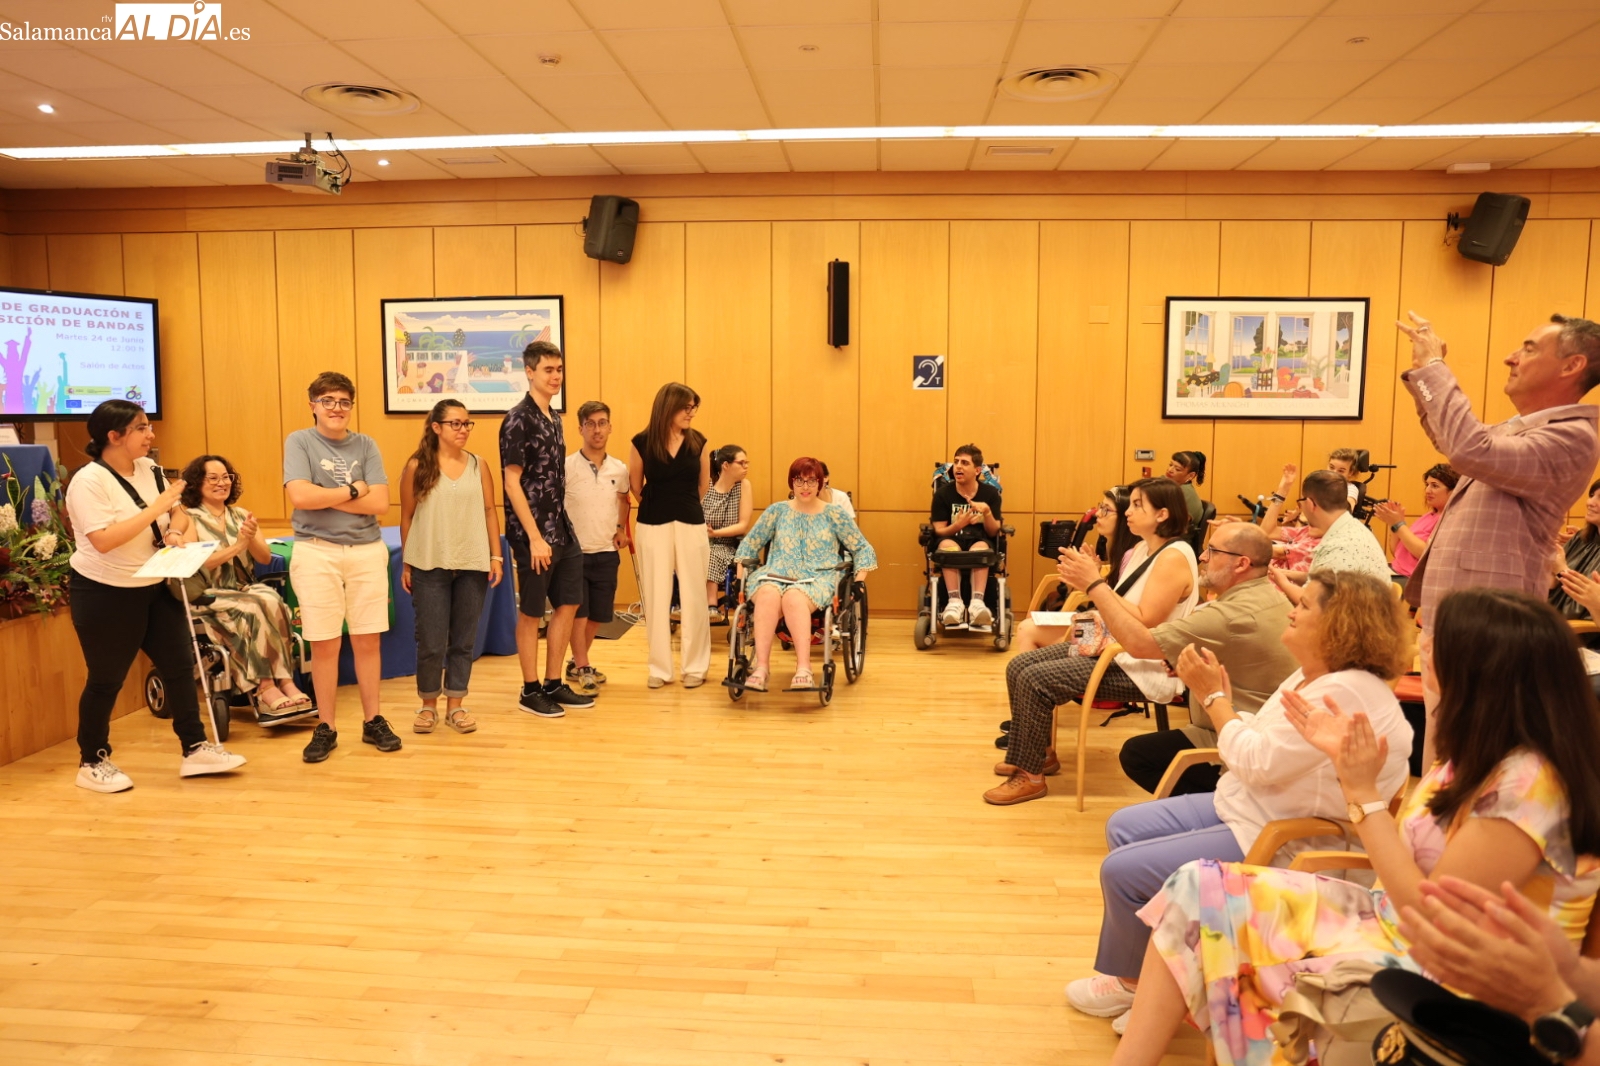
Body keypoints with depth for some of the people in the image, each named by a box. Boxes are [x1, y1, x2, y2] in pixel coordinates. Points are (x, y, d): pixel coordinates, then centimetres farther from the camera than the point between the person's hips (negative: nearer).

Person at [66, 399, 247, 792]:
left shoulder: (149, 470, 3)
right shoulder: (89, 481, -19)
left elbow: (167, 520, 17)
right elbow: (104, 540, -29)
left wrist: (173, 534, -6)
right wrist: (156, 508, -29)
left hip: (154, 587, 7)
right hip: (104, 593, -7)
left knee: (179, 666, 6)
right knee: (107, 680, 4)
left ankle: (195, 748, 15)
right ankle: (92, 763, 21)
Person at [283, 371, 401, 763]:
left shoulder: (365, 445, 6)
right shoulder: (299, 441, 1)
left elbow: (379, 503, -4)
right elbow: (300, 497, -14)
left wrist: (326, 497, -8)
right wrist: (352, 490, -6)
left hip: (367, 551, 2)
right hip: (317, 553, -2)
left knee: (367, 640, 7)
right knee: (324, 644, 3)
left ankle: (373, 721, 18)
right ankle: (326, 728, 14)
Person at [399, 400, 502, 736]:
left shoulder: (478, 466, 5)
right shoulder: (417, 467, -1)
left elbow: (489, 512, 7)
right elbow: (407, 517, 2)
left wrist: (496, 557, 2)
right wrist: (406, 564, 2)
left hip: (472, 565, 2)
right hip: (430, 566, -2)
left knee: (463, 640, 7)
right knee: (431, 642, 2)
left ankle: (455, 705, 19)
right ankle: (428, 705, 20)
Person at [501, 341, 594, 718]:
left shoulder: (554, 417, 11)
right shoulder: (518, 419, -13)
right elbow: (512, 482, -16)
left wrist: (559, 525, 12)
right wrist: (535, 537, -19)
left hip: (562, 528, 8)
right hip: (534, 533, -8)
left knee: (569, 604, 12)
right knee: (532, 612, 3)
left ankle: (554, 684, 23)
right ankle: (530, 691, 16)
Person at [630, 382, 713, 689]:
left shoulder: (698, 442, 0)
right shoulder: (642, 442, -6)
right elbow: (636, 485, 6)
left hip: (691, 524, 1)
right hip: (653, 526, -1)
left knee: (694, 596, 4)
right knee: (656, 596, 6)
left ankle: (695, 667, 15)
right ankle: (660, 668, 16)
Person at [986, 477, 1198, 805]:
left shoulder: (1174, 557, -18)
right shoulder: (1142, 549, 11)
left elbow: (1142, 625, -26)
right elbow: (1117, 608, 10)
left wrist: (1095, 584, -26)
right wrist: (1089, 580, -6)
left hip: (1141, 667, -10)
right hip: (1110, 649, 10)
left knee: (1036, 680, -21)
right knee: (1018, 666, 5)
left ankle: (1031, 775, -5)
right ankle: (1038, 753, 20)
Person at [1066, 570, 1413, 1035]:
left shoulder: (1346, 693, -26)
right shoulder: (1310, 677, 7)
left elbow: (1257, 764, -26)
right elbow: (1258, 748, 10)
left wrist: (1214, 695, -16)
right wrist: (1215, 692, -3)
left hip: (1284, 844, -11)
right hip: (1244, 807, 11)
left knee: (1123, 870, -12)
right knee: (1123, 829, 10)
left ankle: (1134, 982, 16)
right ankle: (1138, 973, 18)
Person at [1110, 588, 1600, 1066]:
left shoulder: (1528, 783, -24)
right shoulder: (1478, 755, 4)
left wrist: (1364, 791, -20)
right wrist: (1345, 760, 4)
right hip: (1392, 921, 9)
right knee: (1202, 887, -5)